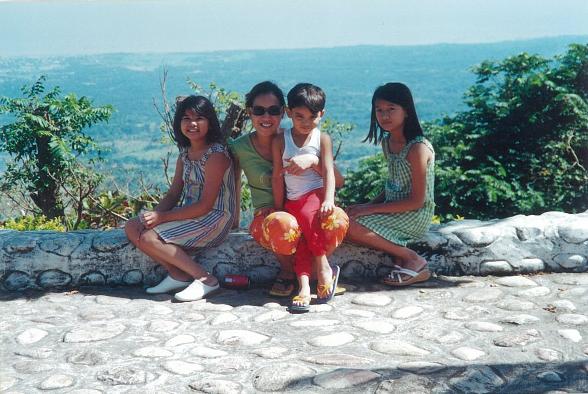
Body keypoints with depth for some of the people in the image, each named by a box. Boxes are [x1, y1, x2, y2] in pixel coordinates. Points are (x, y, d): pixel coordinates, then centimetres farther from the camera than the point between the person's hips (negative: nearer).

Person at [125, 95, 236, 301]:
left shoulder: (216, 155, -15)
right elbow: (173, 194, 10)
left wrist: (163, 217, -18)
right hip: (189, 214, 9)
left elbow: (205, 205, -19)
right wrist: (154, 214, -10)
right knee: (132, 227, -2)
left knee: (149, 238, -20)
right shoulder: (185, 154, 11)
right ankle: (178, 275, -2)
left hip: (214, 219, -9)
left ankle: (205, 279, -13)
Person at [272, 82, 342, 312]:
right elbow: (277, 176, 4)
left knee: (306, 214, -32)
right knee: (299, 236, -18)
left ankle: (323, 267, -25)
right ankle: (304, 285, -27)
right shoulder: (280, 141, 5)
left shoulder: (322, 139, 2)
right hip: (292, 201, 2)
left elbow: (328, 172, -7)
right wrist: (278, 209, -1)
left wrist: (328, 200, -23)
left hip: (316, 193, -2)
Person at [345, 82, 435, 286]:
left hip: (415, 216, -9)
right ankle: (401, 258, -10)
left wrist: (371, 209, -18)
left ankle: (414, 260, -11)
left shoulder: (418, 148, -18)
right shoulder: (387, 142, 8)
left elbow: (417, 200, -18)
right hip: (395, 211, 9)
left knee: (352, 226, -21)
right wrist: (368, 205, 0)